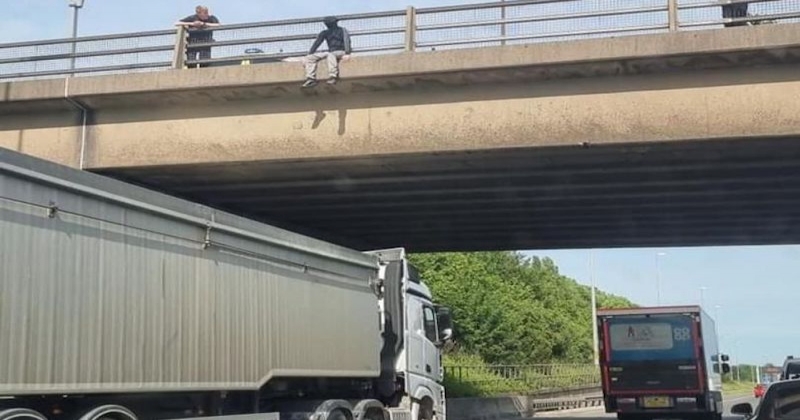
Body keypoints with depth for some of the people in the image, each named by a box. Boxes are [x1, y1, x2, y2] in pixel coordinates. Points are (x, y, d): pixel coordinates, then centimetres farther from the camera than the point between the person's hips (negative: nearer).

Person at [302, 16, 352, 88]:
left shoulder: (342, 31, -3)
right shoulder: (325, 33, 13)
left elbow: (346, 41, -17)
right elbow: (317, 43, 10)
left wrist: (347, 54, -33)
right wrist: (309, 54, -1)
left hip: (341, 52, -6)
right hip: (331, 52, 7)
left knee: (331, 55, -43)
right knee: (309, 58, -8)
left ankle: (333, 77, -43)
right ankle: (311, 79, -17)